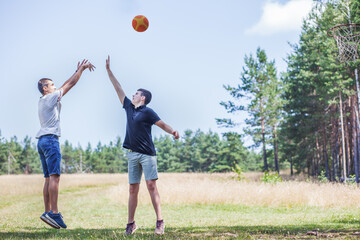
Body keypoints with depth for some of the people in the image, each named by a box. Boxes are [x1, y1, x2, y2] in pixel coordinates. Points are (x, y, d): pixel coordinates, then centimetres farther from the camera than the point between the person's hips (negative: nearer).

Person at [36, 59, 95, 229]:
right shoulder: (51, 98, -3)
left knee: (48, 178, 7)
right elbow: (70, 84, 2)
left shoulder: (42, 101, 21)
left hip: (42, 141, 10)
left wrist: (78, 71, 30)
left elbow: (65, 85, 28)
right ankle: (54, 213, -26)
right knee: (54, 176, -17)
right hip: (50, 139, -10)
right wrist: (81, 69, 13)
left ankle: (48, 212, 3)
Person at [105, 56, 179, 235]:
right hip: (132, 154, 6)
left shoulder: (147, 112, -2)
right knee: (133, 189, 5)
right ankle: (131, 223, 9)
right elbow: (118, 88, 21)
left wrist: (173, 132, -26)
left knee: (151, 185, -10)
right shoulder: (129, 107, 15)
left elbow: (163, 125, -5)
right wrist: (108, 70, 26)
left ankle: (159, 221, -10)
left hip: (147, 153, -5)